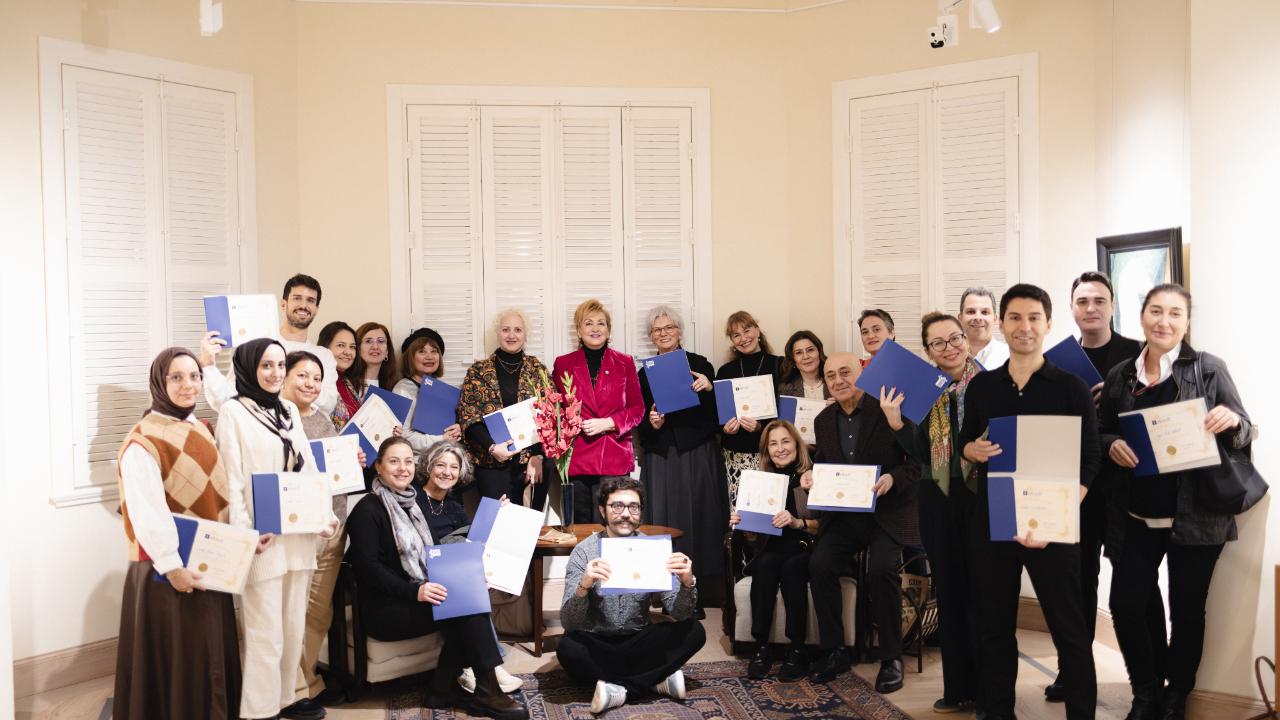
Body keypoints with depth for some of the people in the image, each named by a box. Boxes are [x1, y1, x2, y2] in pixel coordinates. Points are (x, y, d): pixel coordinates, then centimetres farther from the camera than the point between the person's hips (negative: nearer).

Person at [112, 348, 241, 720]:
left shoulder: (200, 430, 9)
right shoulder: (143, 442, -16)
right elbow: (146, 512, -22)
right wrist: (171, 565, -23)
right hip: (167, 570, -7)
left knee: (212, 655, 15)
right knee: (176, 660, 2)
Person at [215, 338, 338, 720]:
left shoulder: (290, 410, 13)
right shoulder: (233, 411, -5)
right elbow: (232, 479, -10)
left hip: (298, 533, 6)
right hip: (263, 537, -6)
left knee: (294, 624, 13)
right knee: (266, 631, -2)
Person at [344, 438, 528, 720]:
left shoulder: (415, 502, 17)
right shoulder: (368, 509, -6)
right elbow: (367, 566, -16)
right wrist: (414, 591, -28)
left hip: (418, 597, 7)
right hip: (384, 609, -7)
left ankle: (443, 691, -15)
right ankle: (486, 691, -18)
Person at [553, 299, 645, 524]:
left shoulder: (624, 363, 9)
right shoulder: (563, 364, 10)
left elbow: (637, 409, 7)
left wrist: (608, 423, -8)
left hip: (614, 459, -1)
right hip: (575, 458, 1)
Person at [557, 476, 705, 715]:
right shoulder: (584, 552, -13)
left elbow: (679, 614, -11)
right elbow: (568, 623, -21)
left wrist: (687, 583, -33)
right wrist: (583, 586, -42)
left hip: (639, 642, 2)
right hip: (596, 644, -2)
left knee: (693, 632, -18)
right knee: (567, 648, -33)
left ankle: (620, 688, -17)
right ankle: (656, 680, -19)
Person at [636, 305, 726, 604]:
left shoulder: (699, 364, 3)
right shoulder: (644, 373, 10)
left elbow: (716, 413, -1)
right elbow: (639, 426, 10)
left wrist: (708, 388, -18)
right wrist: (652, 424, -11)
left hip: (698, 455, -1)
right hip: (660, 458, 2)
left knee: (699, 516, -2)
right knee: (664, 518, -1)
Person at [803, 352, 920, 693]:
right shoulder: (823, 420, 10)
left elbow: (918, 462, -7)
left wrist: (893, 478, -25)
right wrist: (810, 474, -1)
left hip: (887, 512, -4)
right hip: (842, 514, 5)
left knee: (882, 568, -28)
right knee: (819, 564, -19)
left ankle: (891, 658, -8)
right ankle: (832, 651, -3)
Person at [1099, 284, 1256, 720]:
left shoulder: (1209, 369, -3)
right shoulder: (1119, 376, 6)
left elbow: (1244, 434, -2)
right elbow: (1100, 434, 13)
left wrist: (1232, 421, -24)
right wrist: (1112, 446, -9)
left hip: (1195, 516, -2)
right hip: (1135, 517, 3)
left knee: (1187, 609, 7)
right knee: (1126, 604, -1)